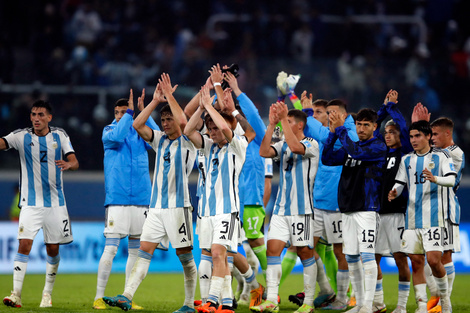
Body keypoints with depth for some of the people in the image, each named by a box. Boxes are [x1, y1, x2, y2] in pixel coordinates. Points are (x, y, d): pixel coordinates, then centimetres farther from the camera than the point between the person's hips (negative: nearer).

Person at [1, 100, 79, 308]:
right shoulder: (22, 136, -2)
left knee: (53, 250, 6)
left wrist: (68, 164, -26)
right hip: (30, 203, -2)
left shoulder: (59, 135, 2)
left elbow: (74, 162, -2)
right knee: (24, 244, -16)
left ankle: (47, 293, 22)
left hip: (55, 202, 2)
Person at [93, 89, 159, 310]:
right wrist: (130, 113, -14)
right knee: (110, 247, -9)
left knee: (135, 249, 6)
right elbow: (116, 137, -19)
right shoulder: (109, 130, 4)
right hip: (116, 199, -3)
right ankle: (99, 297, -5)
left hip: (141, 199, 4)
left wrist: (143, 111, -11)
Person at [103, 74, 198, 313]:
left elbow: (183, 121, -22)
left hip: (178, 206, -6)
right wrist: (156, 100, 2)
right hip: (156, 206, 6)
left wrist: (170, 96, -13)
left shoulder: (187, 142, -3)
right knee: (144, 250, -3)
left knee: (185, 256, -1)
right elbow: (137, 125, 6)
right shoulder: (160, 140, 14)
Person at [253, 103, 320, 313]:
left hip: (302, 209, -6)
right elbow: (264, 152, -4)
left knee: (305, 253, 1)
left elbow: (296, 146, -26)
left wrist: (284, 119, -23)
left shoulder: (312, 145, -6)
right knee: (273, 249, -6)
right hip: (281, 208, 6)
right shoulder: (283, 145, 13)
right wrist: (272, 124, -9)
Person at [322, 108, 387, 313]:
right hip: (347, 209, 7)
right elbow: (327, 159, 7)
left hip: (366, 209, -7)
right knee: (351, 258, 8)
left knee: (367, 255, -12)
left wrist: (340, 129, -11)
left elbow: (356, 153, -19)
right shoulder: (350, 147, 16)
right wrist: (333, 132, -2)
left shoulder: (379, 148, -4)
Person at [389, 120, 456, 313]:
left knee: (433, 260, -13)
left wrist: (435, 179, -33)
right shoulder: (407, 160, 13)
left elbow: (451, 180, -14)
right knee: (416, 262, 3)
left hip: (433, 218, -5)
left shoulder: (441, 156, -1)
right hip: (412, 218, 5)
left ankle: (444, 296, 10)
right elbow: (400, 183, 12)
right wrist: (394, 193, -11)